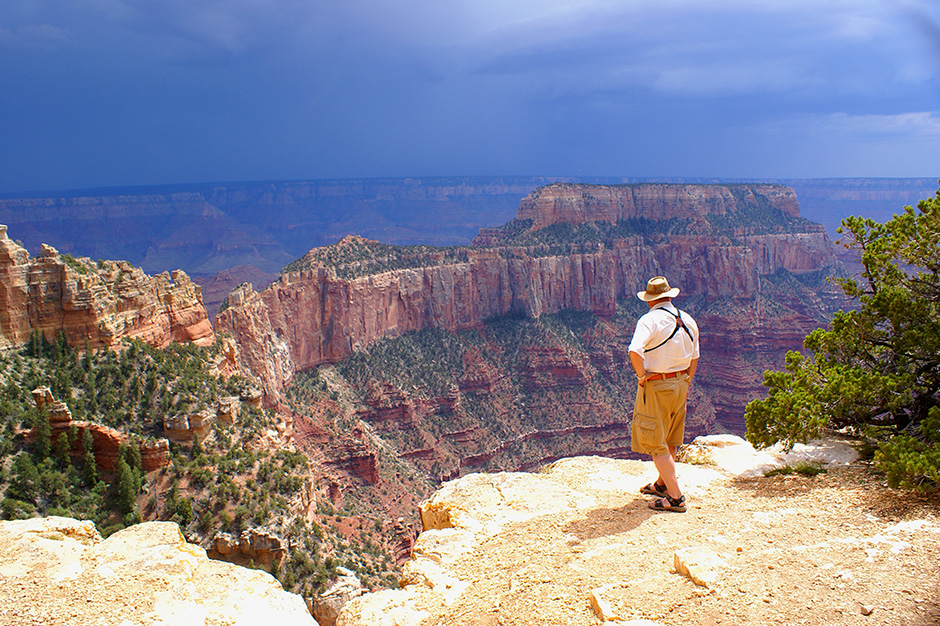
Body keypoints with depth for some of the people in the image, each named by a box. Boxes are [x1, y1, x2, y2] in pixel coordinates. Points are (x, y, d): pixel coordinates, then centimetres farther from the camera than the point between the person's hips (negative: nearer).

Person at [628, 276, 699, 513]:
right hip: (680, 383, 8)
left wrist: (642, 375, -18)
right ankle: (662, 484, 38)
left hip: (655, 386, -7)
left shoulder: (650, 320, -17)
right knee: (670, 439, 21)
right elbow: (694, 358, 15)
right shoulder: (688, 321, 6)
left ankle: (675, 496, 0)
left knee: (655, 443, 1)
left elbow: (635, 351, -33)